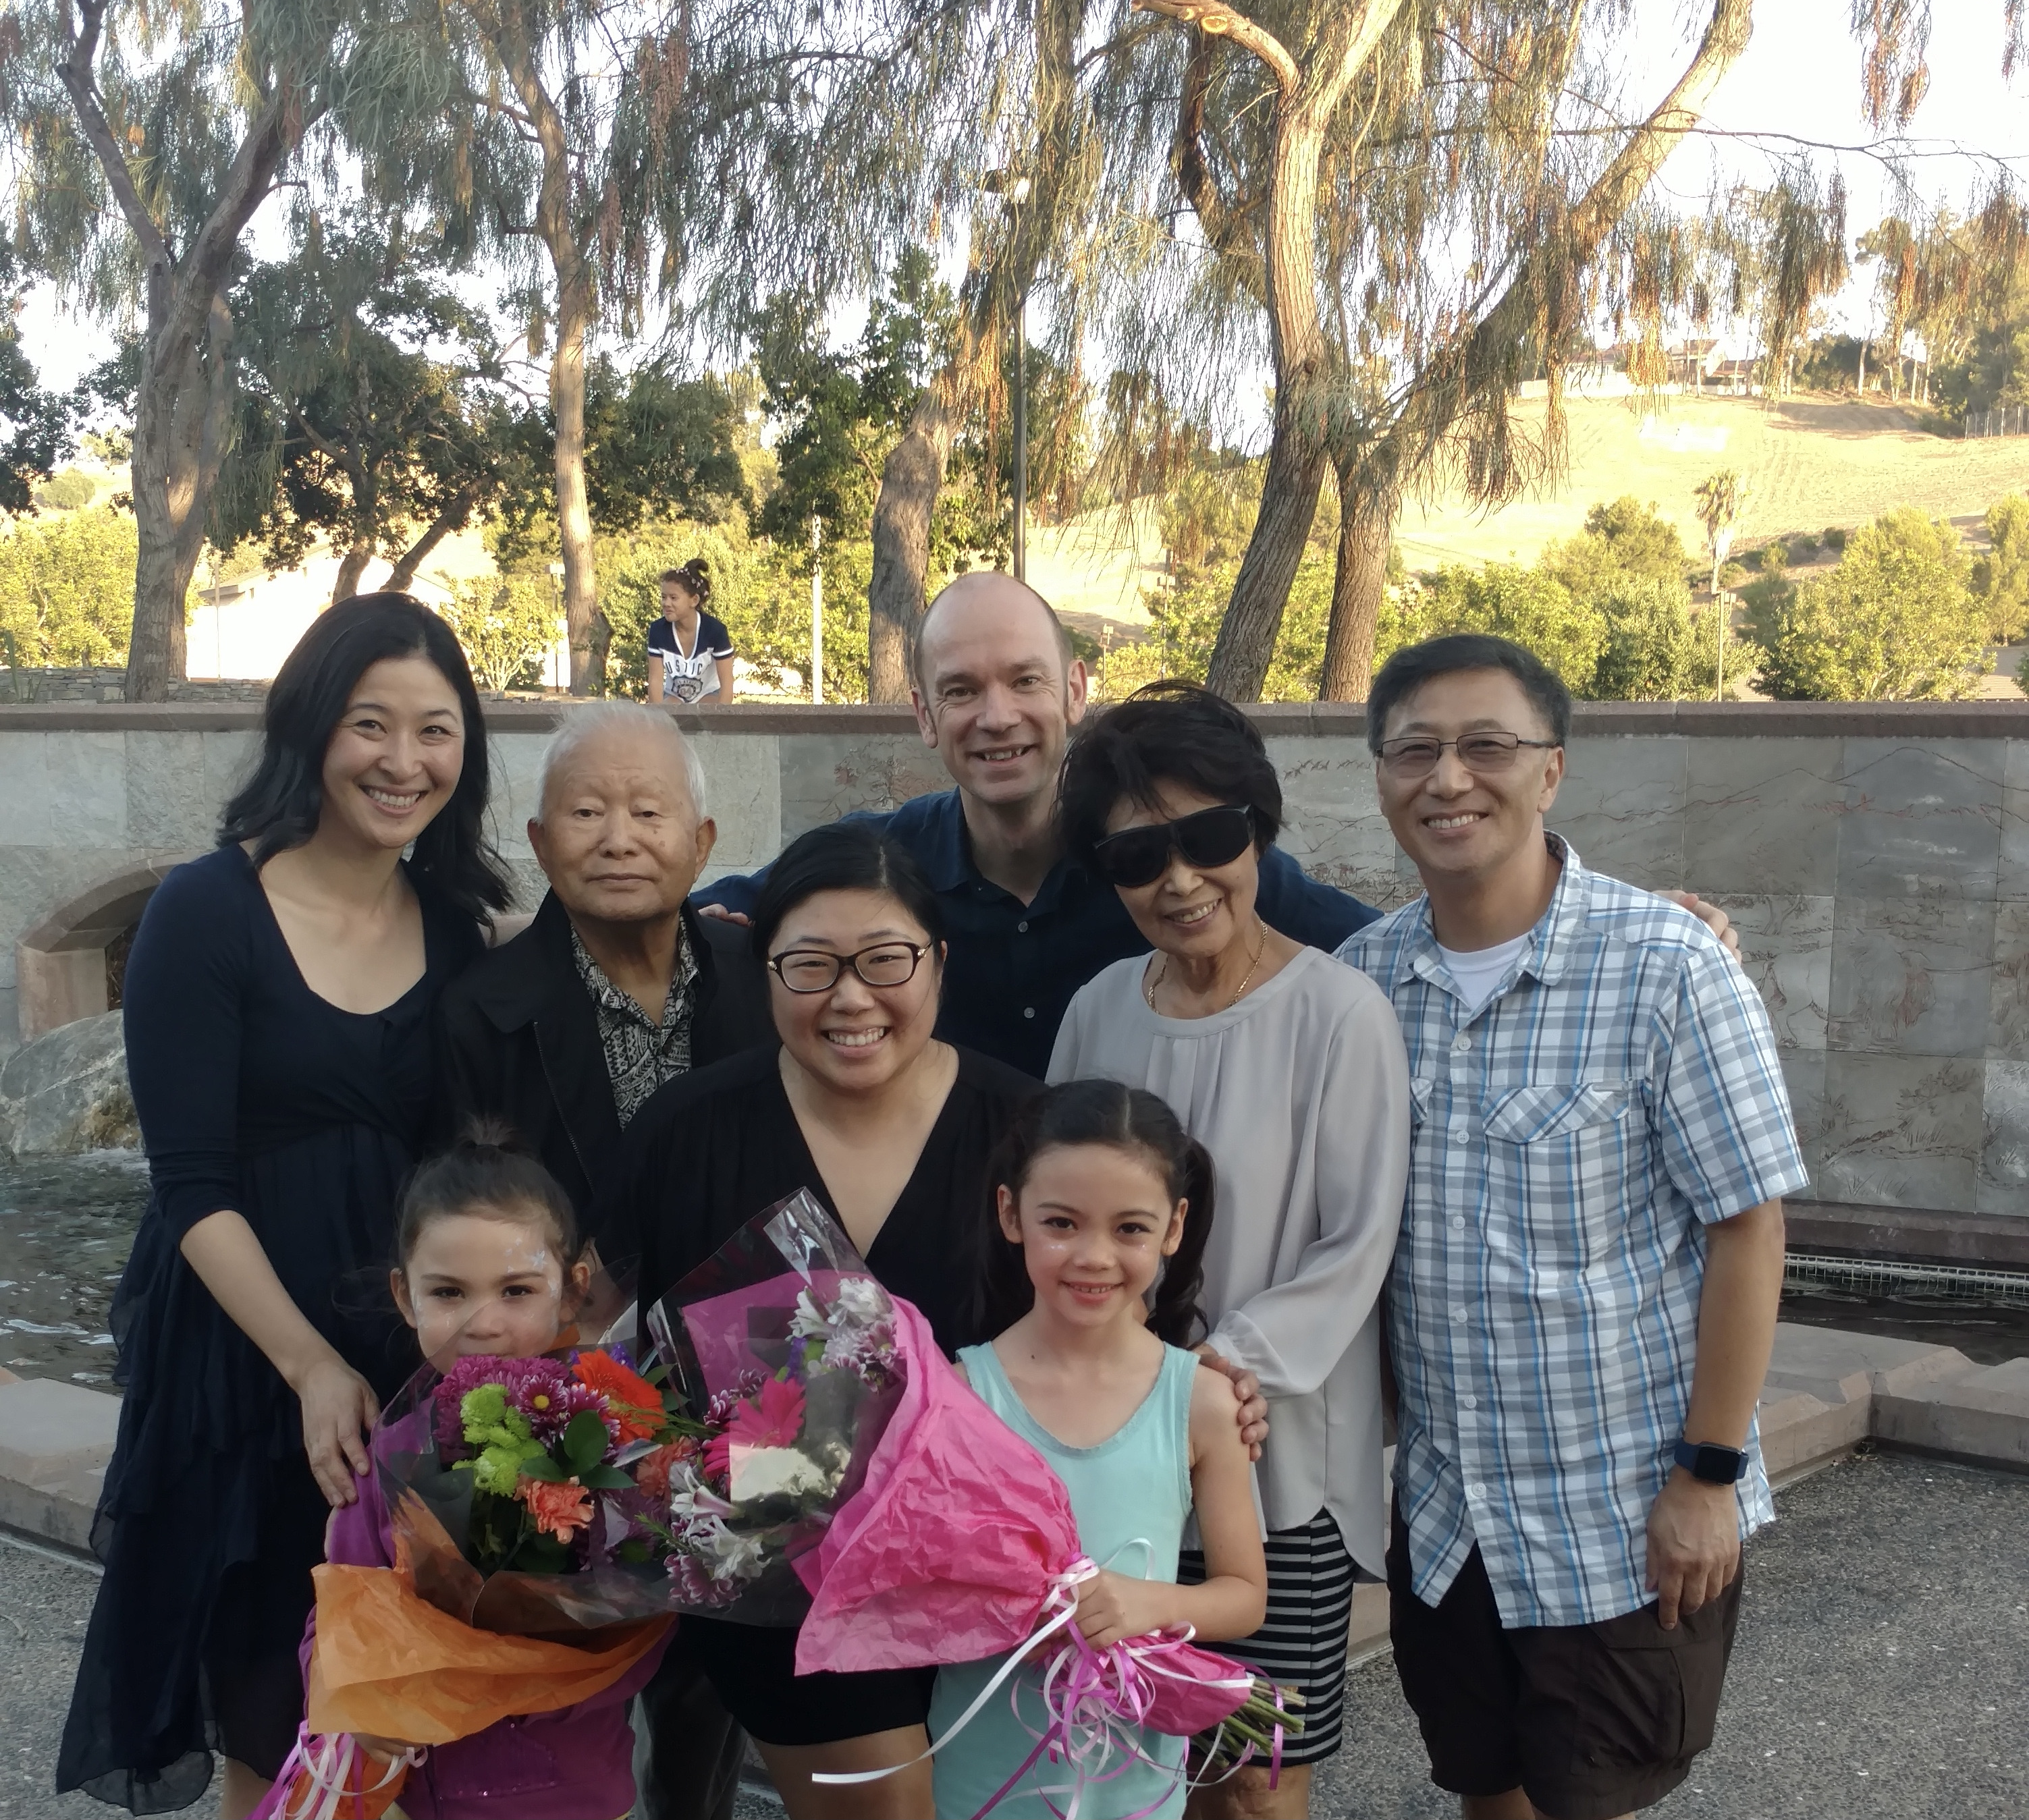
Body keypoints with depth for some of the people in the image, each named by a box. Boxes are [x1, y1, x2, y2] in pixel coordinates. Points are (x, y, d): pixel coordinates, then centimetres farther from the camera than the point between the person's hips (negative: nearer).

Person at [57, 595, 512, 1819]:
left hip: (419, 1352, 4)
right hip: (244, 1350, -4)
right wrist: (311, 1366, -20)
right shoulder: (209, 912, -9)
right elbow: (192, 1187, -12)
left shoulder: (455, 923, 4)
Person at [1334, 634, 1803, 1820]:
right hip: (1442, 1512, 4)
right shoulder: (1362, 978, -1)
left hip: (1629, 1521, -4)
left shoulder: (1667, 968, -15)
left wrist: (1709, 1472, -13)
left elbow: (1746, 1229, -13)